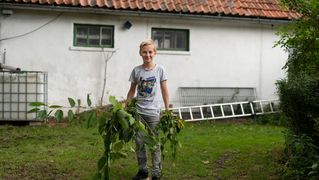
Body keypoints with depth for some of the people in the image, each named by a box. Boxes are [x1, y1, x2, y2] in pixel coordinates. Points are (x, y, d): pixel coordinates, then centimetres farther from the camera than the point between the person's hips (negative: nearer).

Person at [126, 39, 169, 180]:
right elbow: (132, 90, 10)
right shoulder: (136, 70, 1)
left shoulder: (159, 69, -3)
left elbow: (164, 91, 2)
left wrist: (167, 110, 0)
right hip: (138, 111, 2)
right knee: (139, 142, 7)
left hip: (153, 112, -2)